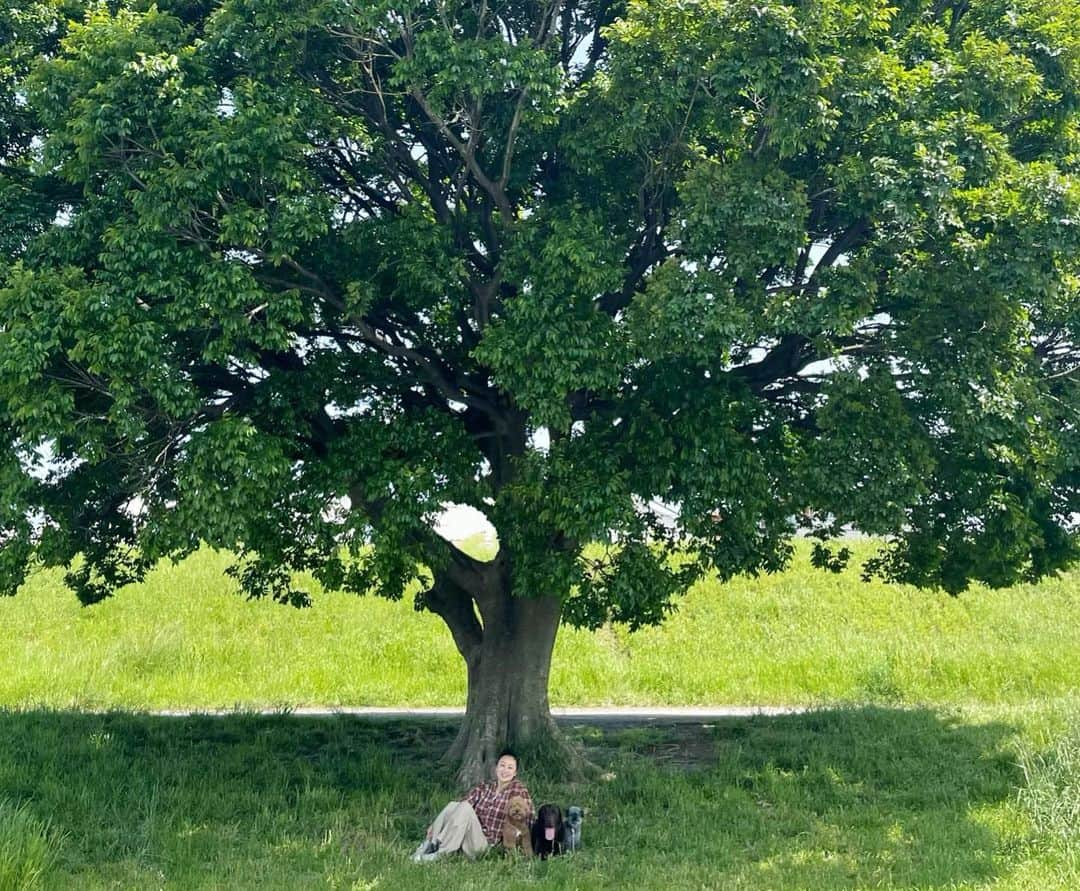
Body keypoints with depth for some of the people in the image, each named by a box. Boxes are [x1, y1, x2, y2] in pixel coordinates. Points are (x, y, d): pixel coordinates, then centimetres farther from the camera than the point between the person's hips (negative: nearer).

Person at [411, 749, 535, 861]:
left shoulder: (518, 789, -1)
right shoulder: (483, 787, 9)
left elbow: (530, 817, -4)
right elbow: (462, 803, 3)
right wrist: (435, 825, -8)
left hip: (484, 843, -3)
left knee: (465, 808, -28)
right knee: (453, 805, -25)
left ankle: (439, 852, -26)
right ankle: (429, 845, -20)